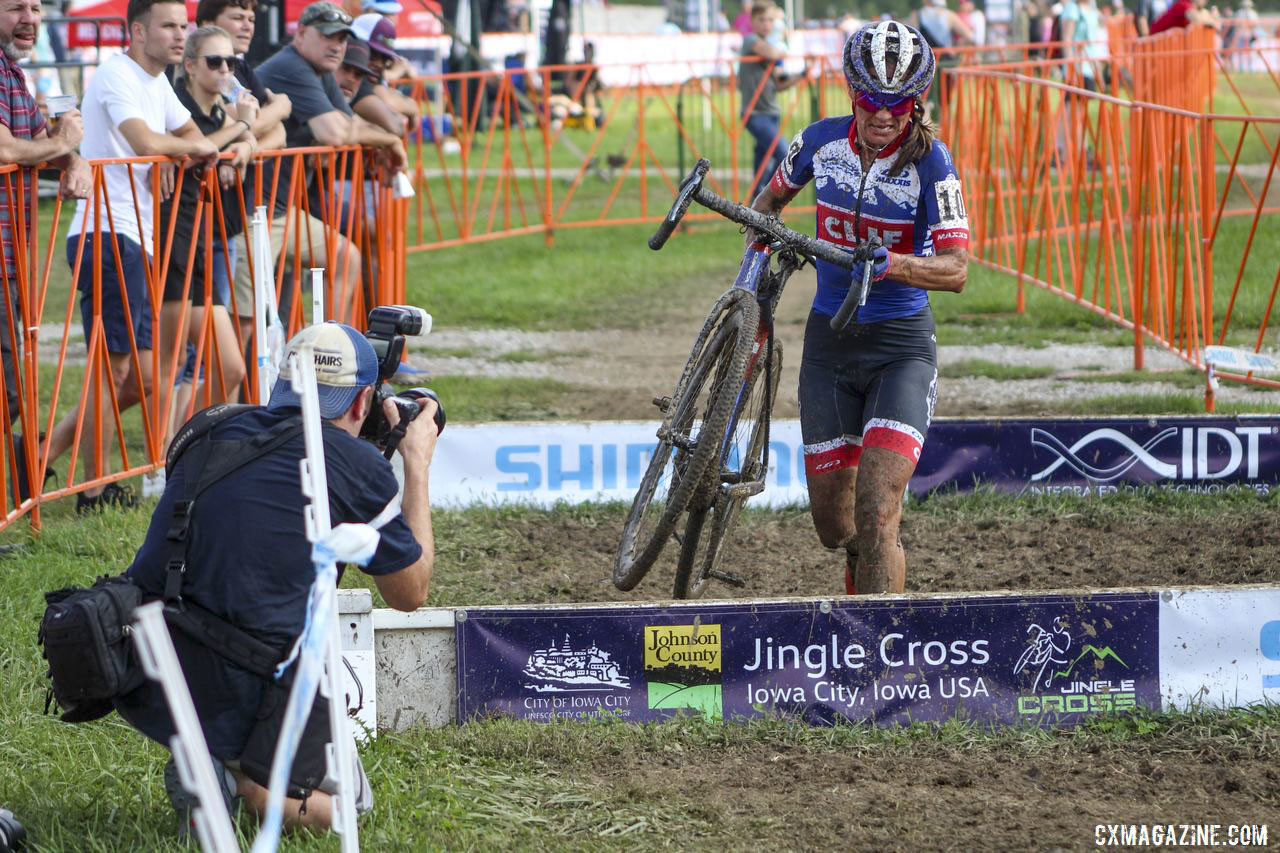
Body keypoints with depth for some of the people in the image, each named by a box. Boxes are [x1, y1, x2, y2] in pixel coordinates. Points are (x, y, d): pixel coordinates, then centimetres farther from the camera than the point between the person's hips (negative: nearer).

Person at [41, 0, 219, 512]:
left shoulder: (156, 82, 18)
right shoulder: (117, 77, -11)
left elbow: (190, 134, 33)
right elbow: (146, 142, -25)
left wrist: (175, 153, 8)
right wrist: (191, 148, -5)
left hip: (135, 242, 10)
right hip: (106, 237, -10)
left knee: (141, 380, 10)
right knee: (115, 369, -6)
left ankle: (43, 453, 13)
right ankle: (97, 487, 2)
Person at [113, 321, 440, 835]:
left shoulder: (211, 432, 11)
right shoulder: (356, 464, -1)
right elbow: (410, 593, 14)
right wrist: (417, 465, 24)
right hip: (246, 693, -4)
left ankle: (204, 760, 17)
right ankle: (245, 780, -6)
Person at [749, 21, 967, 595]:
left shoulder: (930, 161, -14)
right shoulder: (822, 141, -4)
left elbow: (956, 270, -20)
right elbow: (771, 199, 17)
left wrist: (890, 264, -36)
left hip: (901, 347, -4)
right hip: (829, 341, 4)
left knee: (877, 513, -19)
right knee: (833, 525, 8)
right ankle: (863, 560, 43)